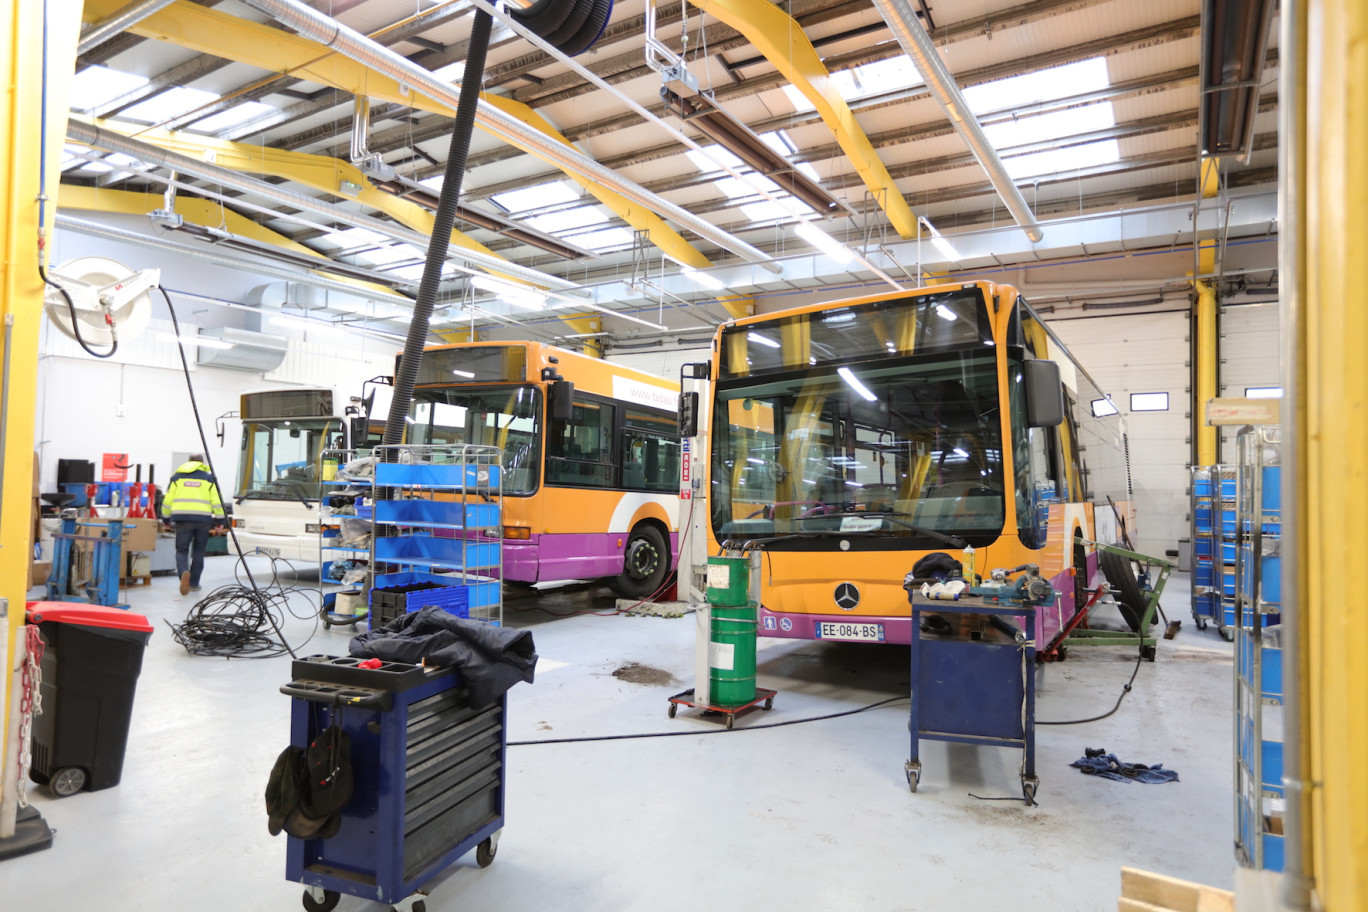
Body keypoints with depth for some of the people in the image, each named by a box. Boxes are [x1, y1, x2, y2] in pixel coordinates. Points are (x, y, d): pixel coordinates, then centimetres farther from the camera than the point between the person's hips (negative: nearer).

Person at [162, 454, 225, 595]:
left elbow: (168, 499, 10)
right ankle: (194, 583, 16)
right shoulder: (209, 478, 9)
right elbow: (217, 500, 3)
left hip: (182, 518, 0)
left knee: (182, 550, 6)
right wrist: (219, 518, 9)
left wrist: (166, 517, 21)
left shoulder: (177, 477, 11)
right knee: (198, 552, 12)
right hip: (203, 518, 0)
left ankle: (184, 573, -24)